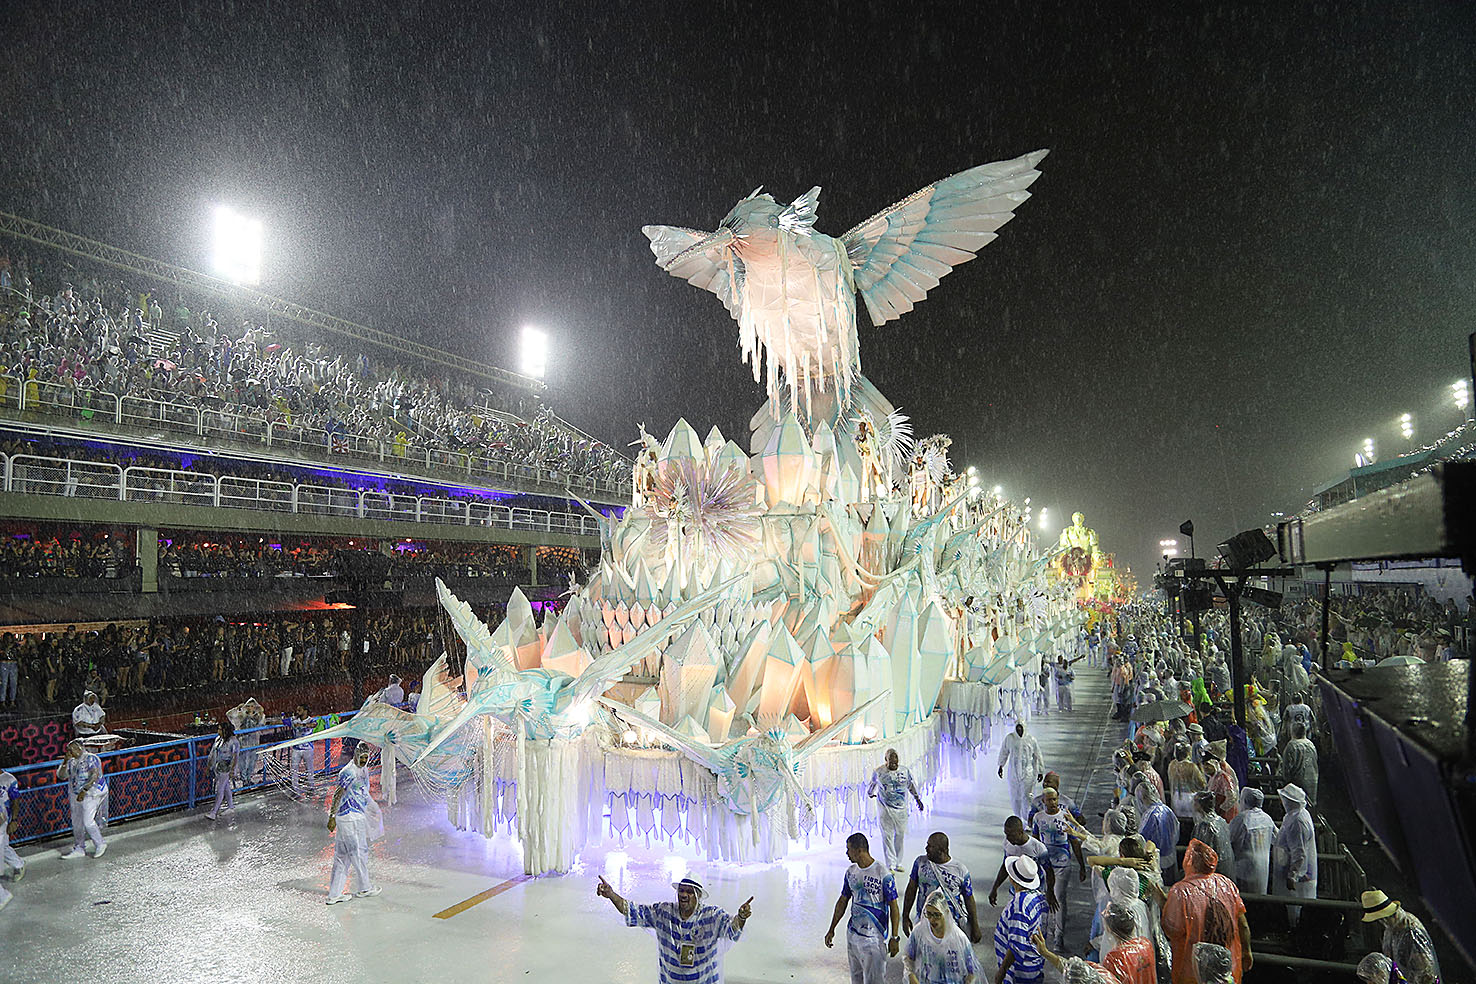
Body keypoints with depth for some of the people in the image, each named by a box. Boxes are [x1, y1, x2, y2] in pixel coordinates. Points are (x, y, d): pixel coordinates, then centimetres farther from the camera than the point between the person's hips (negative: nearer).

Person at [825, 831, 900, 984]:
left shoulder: (883, 874, -17)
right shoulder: (850, 872, 4)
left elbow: (893, 907, -12)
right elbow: (842, 901, 13)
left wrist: (894, 938, -13)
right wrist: (832, 930, 14)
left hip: (874, 937, -6)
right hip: (852, 934, 6)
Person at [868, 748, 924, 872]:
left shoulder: (905, 771, 1)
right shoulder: (878, 772, -5)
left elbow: (910, 785, 15)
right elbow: (873, 783, 14)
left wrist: (918, 799, 14)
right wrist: (870, 793, 29)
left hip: (901, 808, 2)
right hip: (885, 808, -2)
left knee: (900, 835, 6)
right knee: (887, 836, -4)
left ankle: (898, 864, 18)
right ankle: (890, 865, 1)